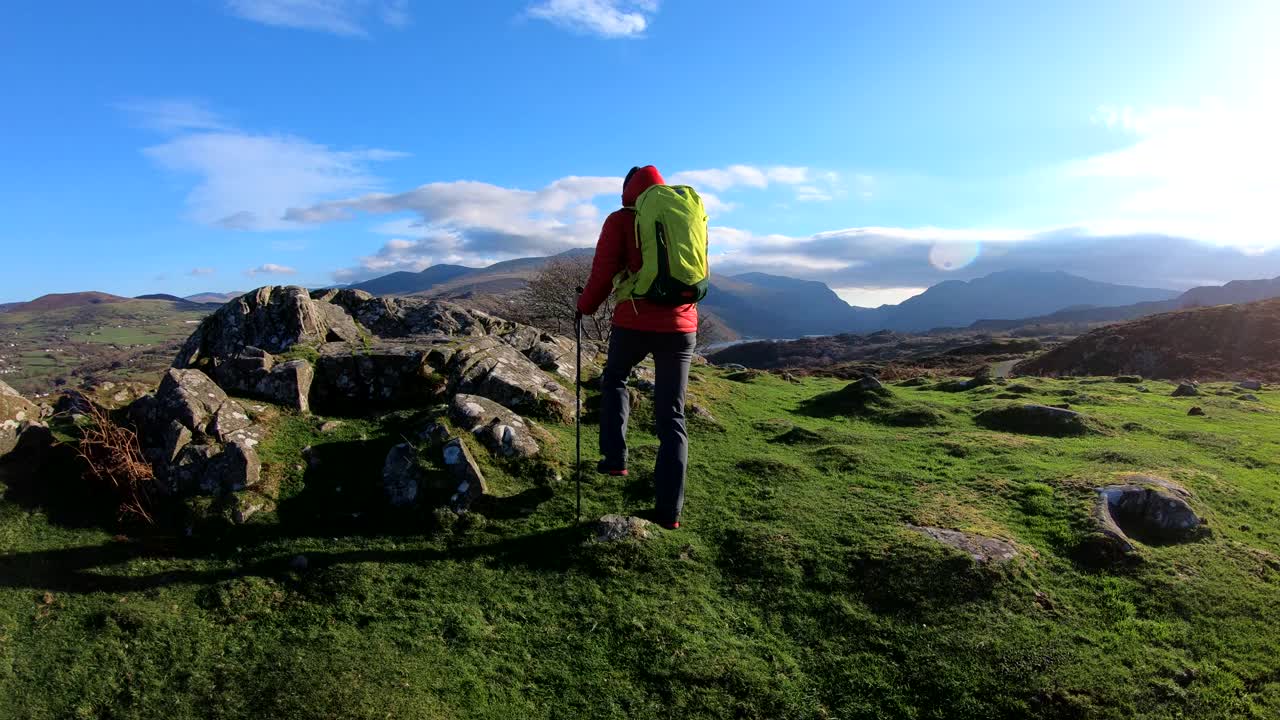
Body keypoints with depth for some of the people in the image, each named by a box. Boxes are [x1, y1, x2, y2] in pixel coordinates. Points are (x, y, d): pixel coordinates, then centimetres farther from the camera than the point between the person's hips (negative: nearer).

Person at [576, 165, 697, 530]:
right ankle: (669, 510, 7)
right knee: (672, 417, 7)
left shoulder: (620, 220, -1)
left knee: (614, 378, 29)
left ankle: (614, 456, 20)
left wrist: (585, 306, 13)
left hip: (634, 322, -2)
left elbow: (603, 273, -5)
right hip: (681, 326, 3)